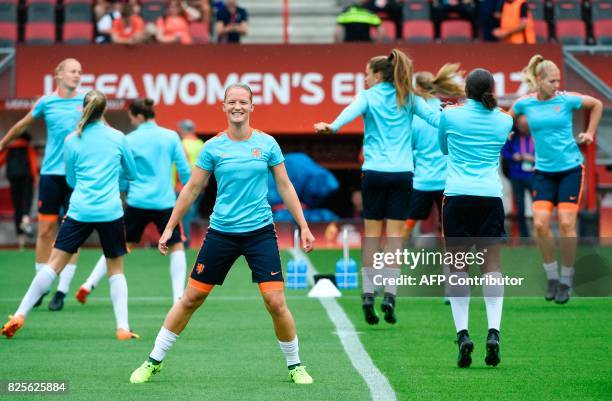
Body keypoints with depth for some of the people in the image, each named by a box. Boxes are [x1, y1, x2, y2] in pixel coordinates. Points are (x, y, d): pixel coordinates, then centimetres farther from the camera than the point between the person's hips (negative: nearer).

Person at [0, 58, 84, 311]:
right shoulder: (45, 103, 3)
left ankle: (62, 291, 2)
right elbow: (21, 126, 17)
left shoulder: (86, 101, 2)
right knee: (46, 230, 2)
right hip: (51, 173, 0)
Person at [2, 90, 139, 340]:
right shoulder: (118, 138, 4)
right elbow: (132, 173, 17)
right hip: (111, 212, 0)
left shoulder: (72, 141, 4)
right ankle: (123, 327, 2)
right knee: (116, 269, 12)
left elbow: (71, 180, 14)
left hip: (79, 212, 0)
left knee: (54, 263, 2)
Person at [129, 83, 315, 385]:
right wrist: (169, 228, 6)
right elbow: (192, 189, 6)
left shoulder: (267, 143, 0)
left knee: (275, 302, -10)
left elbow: (285, 186, 7)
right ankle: (153, 362, 16)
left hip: (260, 232, -1)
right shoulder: (213, 147, 0)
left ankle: (295, 366, 10)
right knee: (191, 298, 5)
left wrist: (303, 226, 4)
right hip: (221, 232, 1)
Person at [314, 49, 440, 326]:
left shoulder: (368, 97, 2)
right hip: (402, 173, 1)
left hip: (374, 172, -1)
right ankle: (390, 295, -8)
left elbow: (352, 111, -18)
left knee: (372, 235, 5)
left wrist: (332, 126, -34)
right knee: (395, 235, 1)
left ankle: (368, 295, -1)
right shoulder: (409, 98, 10)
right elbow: (432, 115, -3)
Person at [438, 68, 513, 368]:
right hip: (491, 196, 1)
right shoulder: (503, 121, 7)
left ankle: (462, 332, -10)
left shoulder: (450, 115, 2)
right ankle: (493, 331, -11)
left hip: (458, 196, -1)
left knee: (458, 267, 2)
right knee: (491, 265, 3)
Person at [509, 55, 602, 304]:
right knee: (540, 223, -11)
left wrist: (590, 133, 9)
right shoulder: (525, 103, -2)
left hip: (571, 169, -2)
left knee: (566, 223, -8)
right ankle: (552, 277, 7)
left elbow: (597, 104, 11)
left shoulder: (566, 100, -6)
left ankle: (566, 281, 5)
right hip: (544, 170, 2)